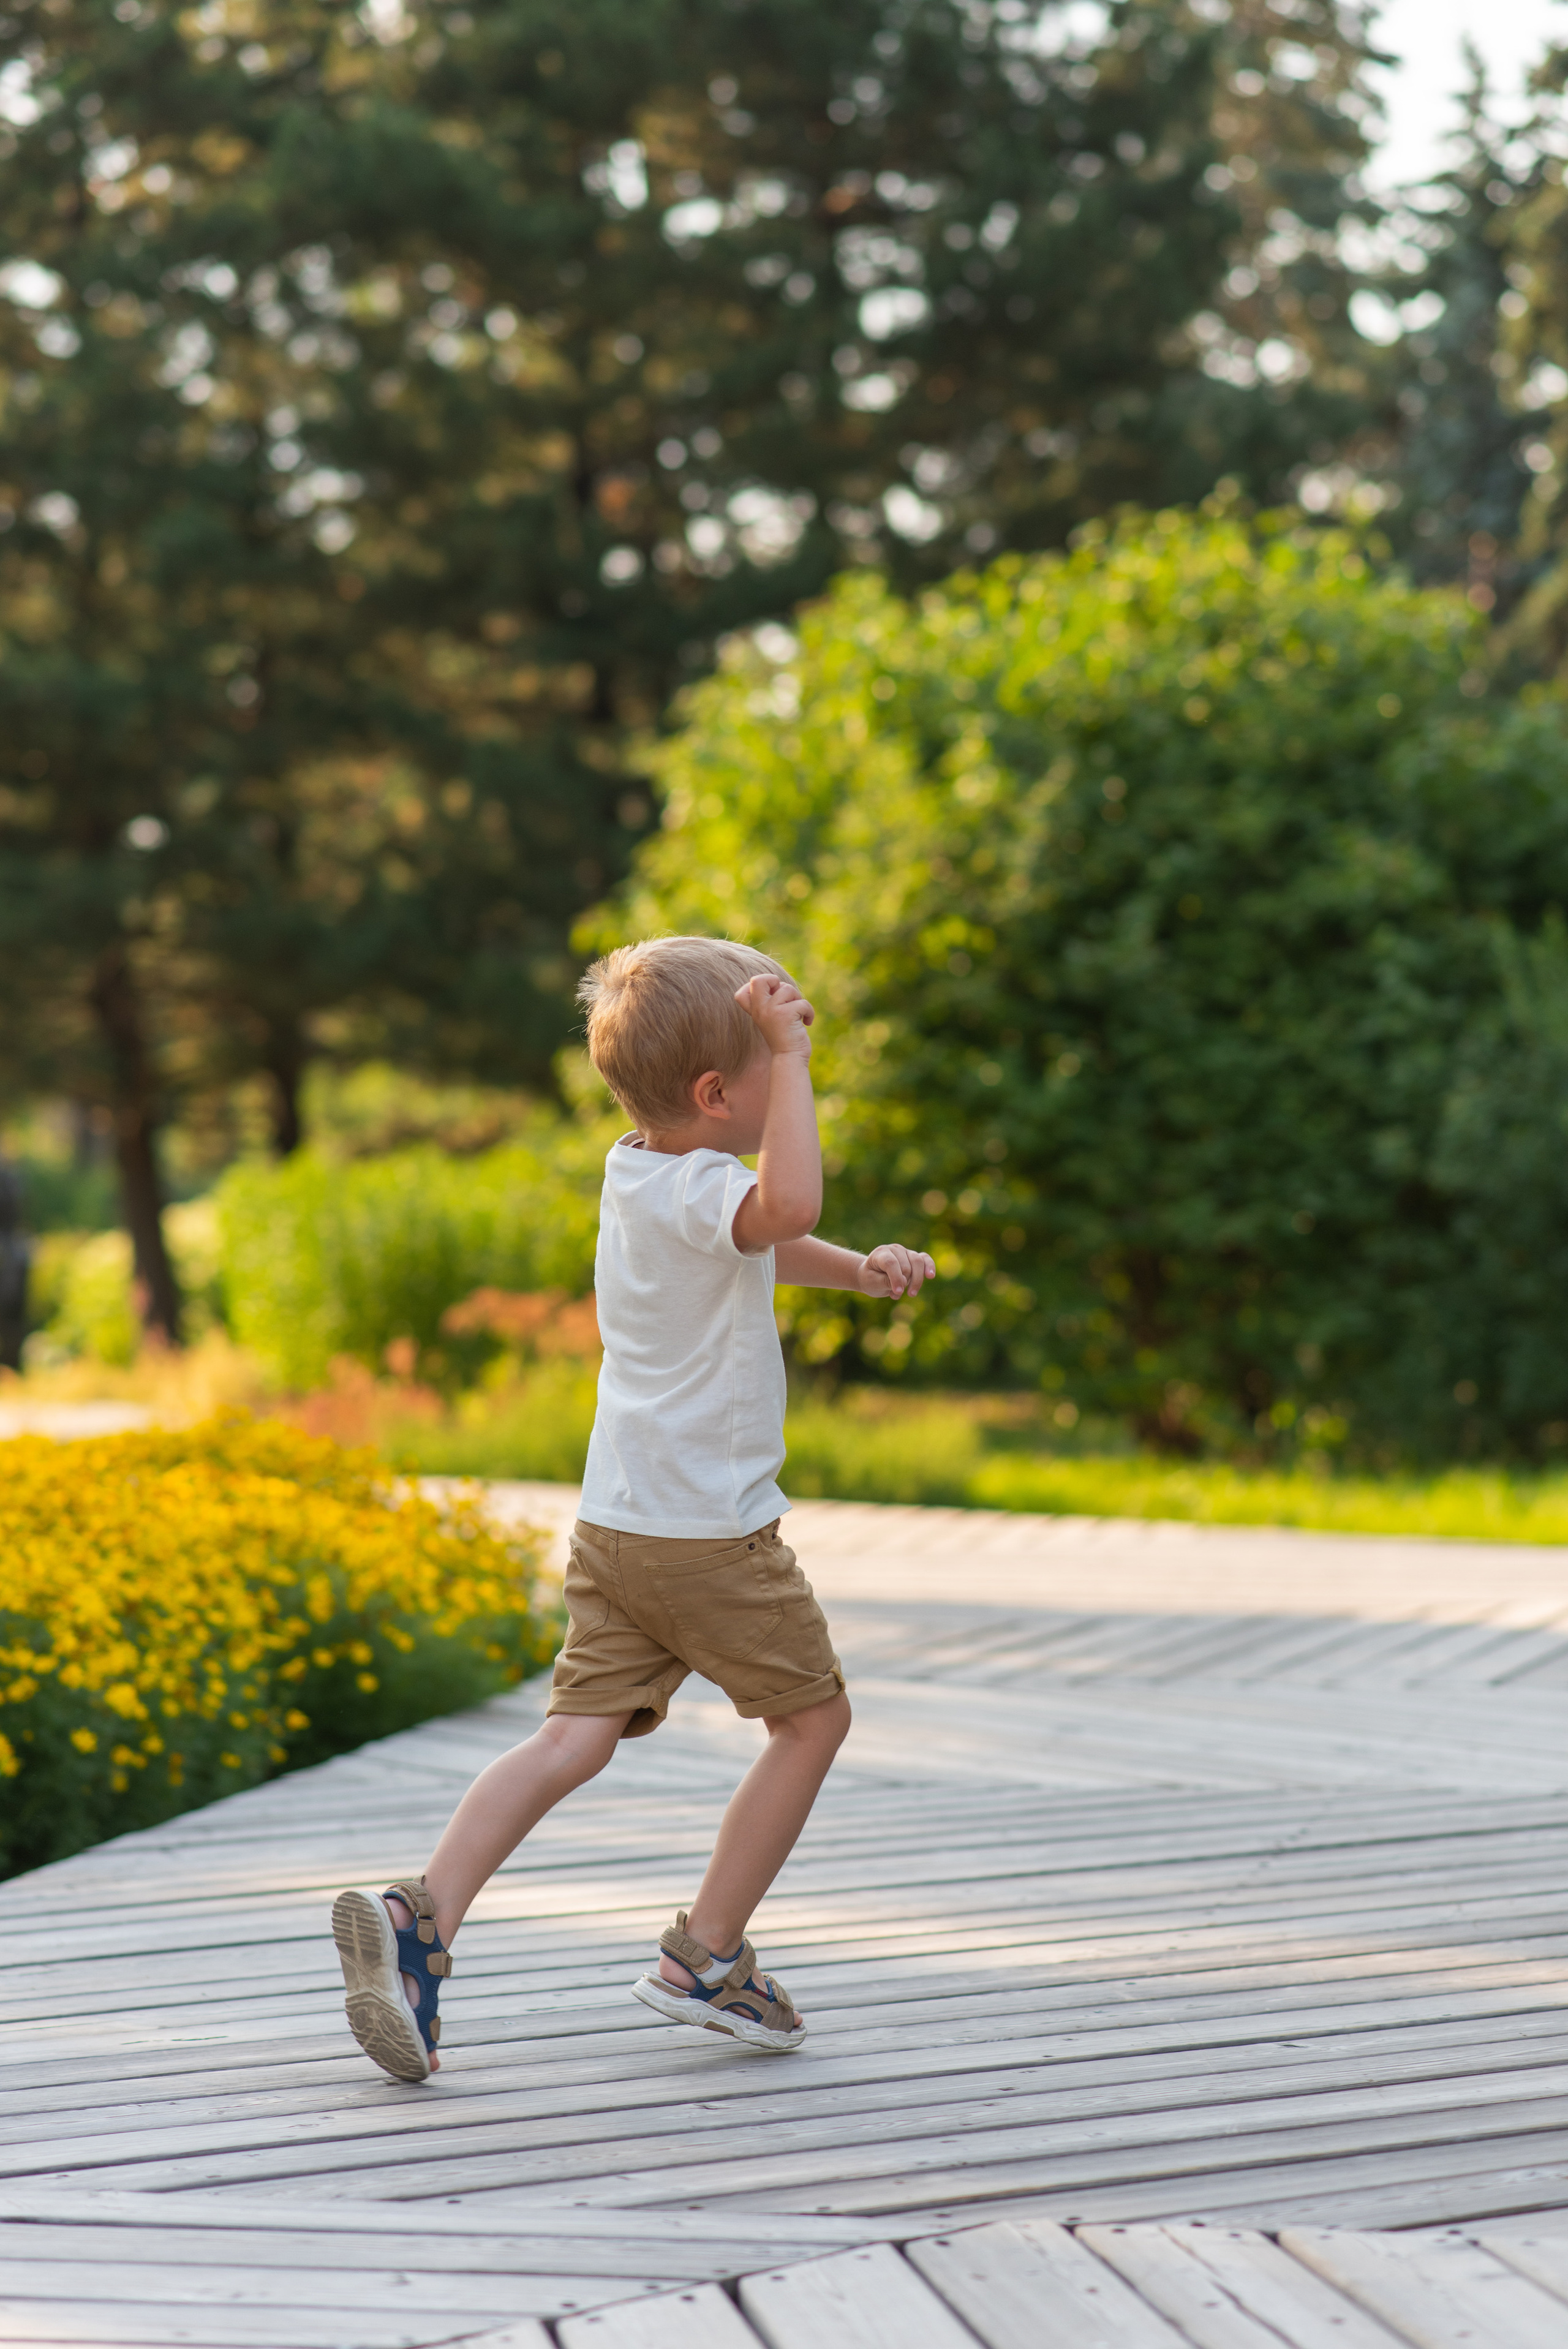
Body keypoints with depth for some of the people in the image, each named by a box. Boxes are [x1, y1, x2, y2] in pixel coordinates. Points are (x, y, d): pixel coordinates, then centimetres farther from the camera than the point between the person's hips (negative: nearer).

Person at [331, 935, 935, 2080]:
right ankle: (706, 1955, 13)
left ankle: (420, 1917, -16)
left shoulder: (638, 1170, 10)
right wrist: (792, 1053, -37)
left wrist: (860, 1270, 15)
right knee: (813, 1717, 11)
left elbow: (761, 1243, 29)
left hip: (618, 1526, 8)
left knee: (576, 1737, 2)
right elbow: (785, 1208, -44)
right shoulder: (691, 1190, -20)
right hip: (711, 1533, -8)